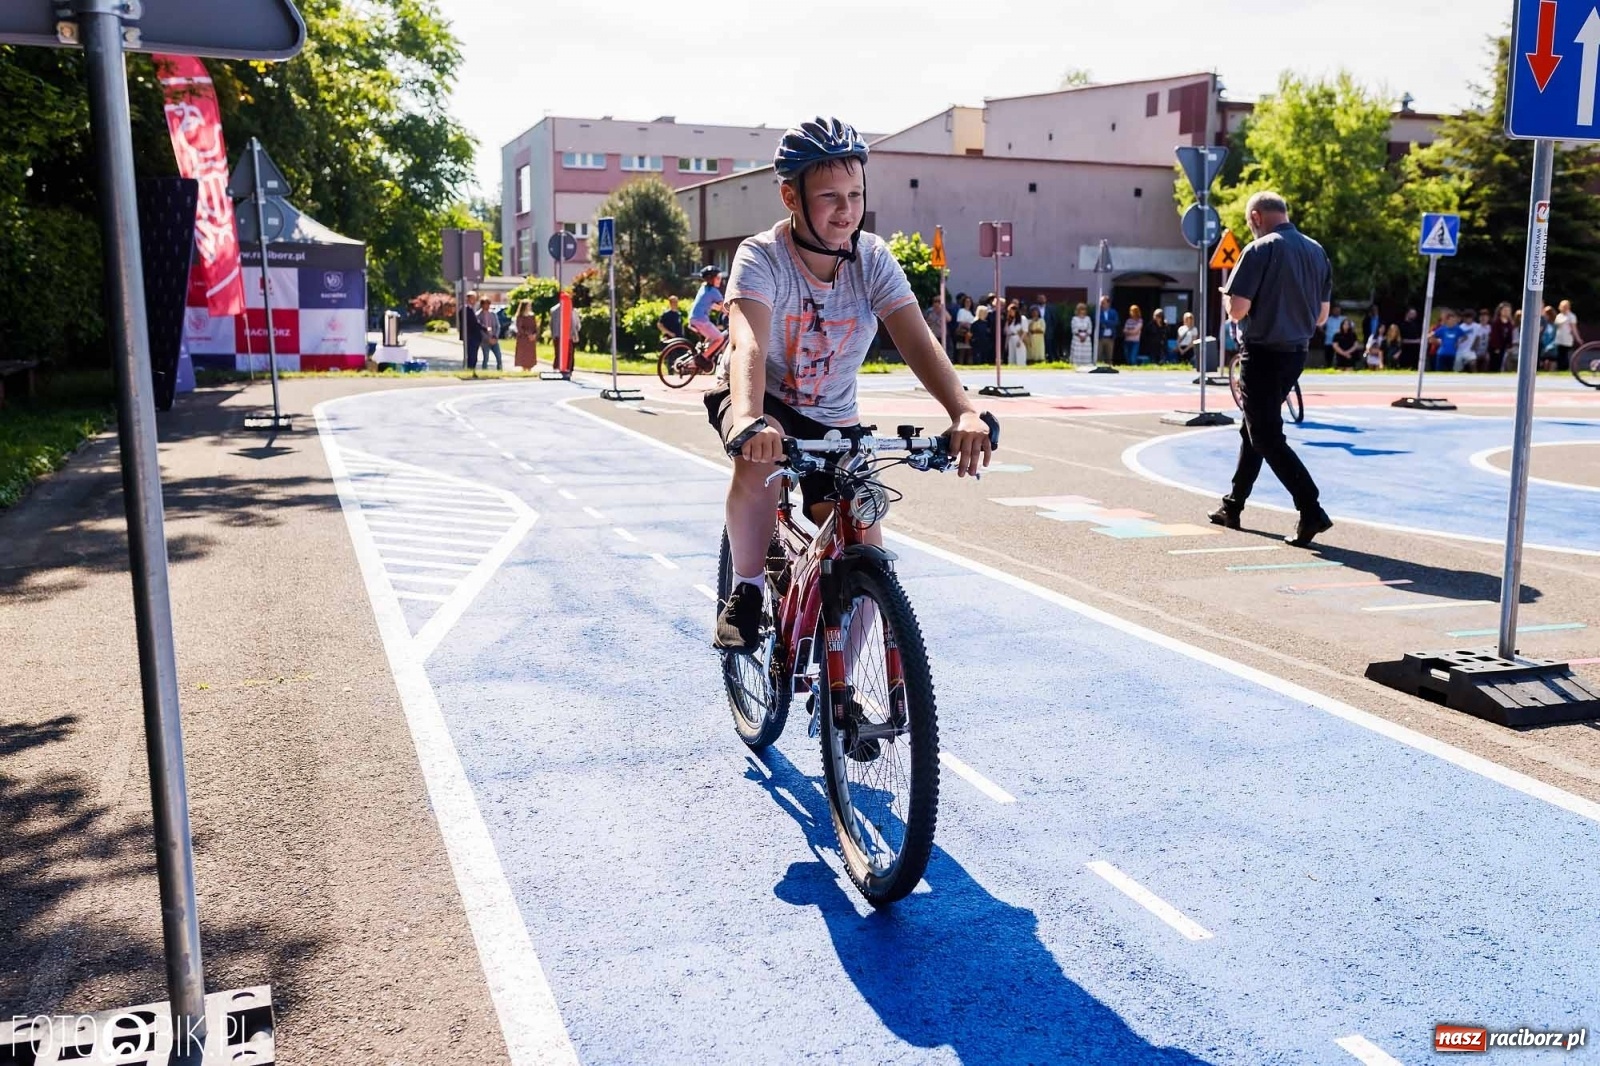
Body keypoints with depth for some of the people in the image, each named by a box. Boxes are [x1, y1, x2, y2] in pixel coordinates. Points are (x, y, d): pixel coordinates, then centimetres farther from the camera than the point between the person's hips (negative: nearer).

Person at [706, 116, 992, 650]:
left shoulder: (873, 258, -14)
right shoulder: (761, 256, -23)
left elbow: (917, 340, -27)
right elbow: (748, 344, -41)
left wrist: (964, 414, -44)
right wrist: (749, 419, -61)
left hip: (833, 420, 3)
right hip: (764, 403, -3)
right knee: (759, 459, -39)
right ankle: (746, 592, -13)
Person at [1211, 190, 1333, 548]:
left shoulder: (1260, 250, -14)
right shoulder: (1317, 252, 9)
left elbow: (1236, 310, -18)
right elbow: (1322, 316, 12)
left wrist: (1228, 296, 3)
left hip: (1263, 355, -8)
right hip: (1296, 354, 8)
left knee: (1268, 439, -4)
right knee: (1254, 430, 19)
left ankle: (1311, 511, -12)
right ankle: (1233, 505, 28)